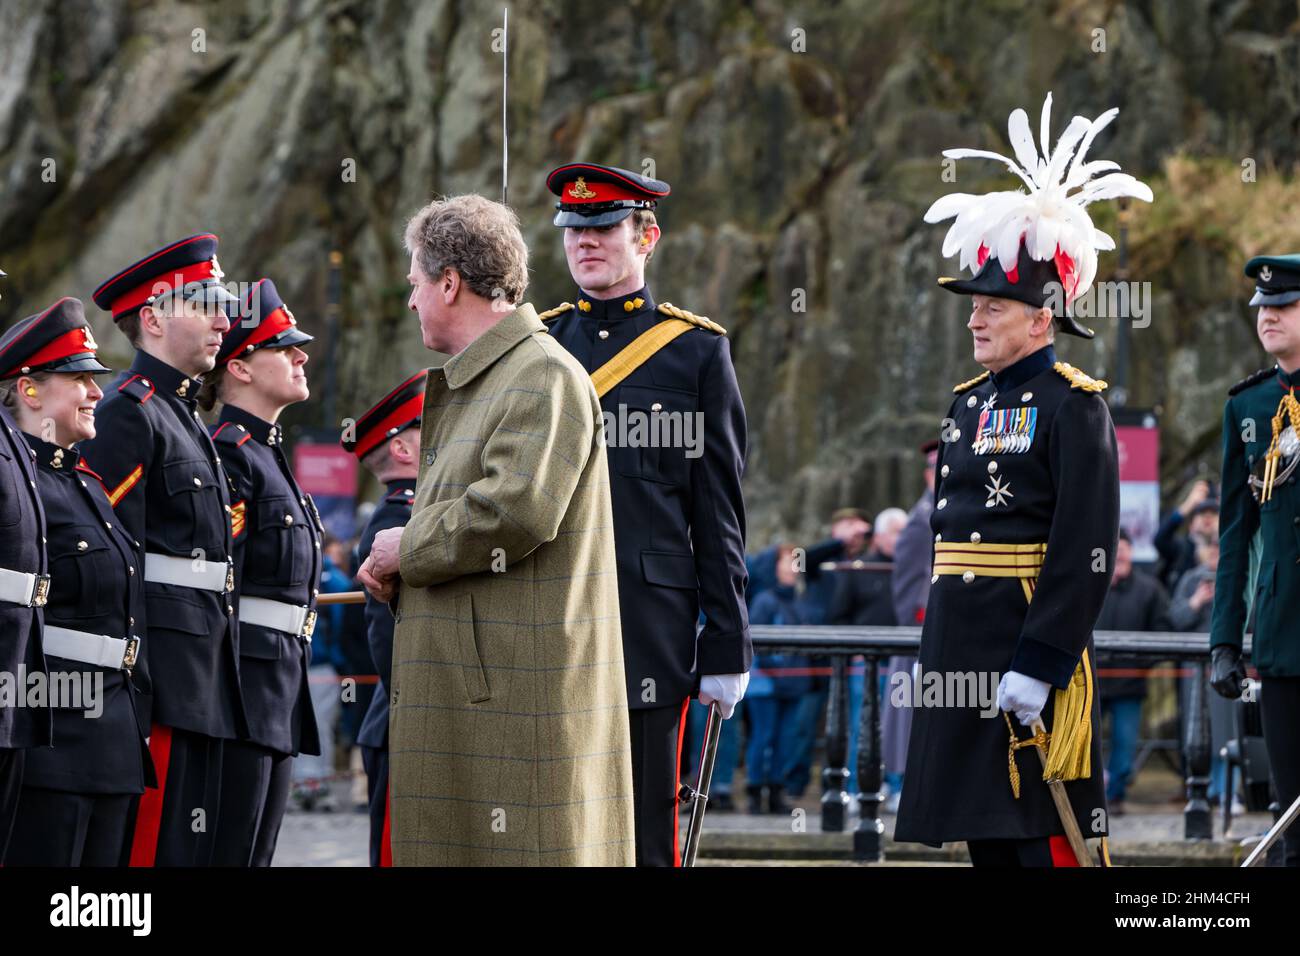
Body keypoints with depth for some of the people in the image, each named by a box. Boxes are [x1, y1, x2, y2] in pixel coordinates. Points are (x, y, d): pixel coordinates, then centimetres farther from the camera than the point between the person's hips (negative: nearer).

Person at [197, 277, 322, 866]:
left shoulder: (268, 456, 20)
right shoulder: (229, 454, -10)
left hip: (281, 700, 10)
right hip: (242, 686, -10)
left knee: (255, 857, 8)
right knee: (229, 855, -10)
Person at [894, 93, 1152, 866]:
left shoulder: (1073, 407, -9)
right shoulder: (970, 403, 15)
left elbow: (1087, 551, -16)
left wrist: (1039, 665, -21)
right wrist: (942, 650, 18)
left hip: (1036, 650, -8)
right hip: (961, 649, 8)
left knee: (1048, 837, -8)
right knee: (988, 836, 11)